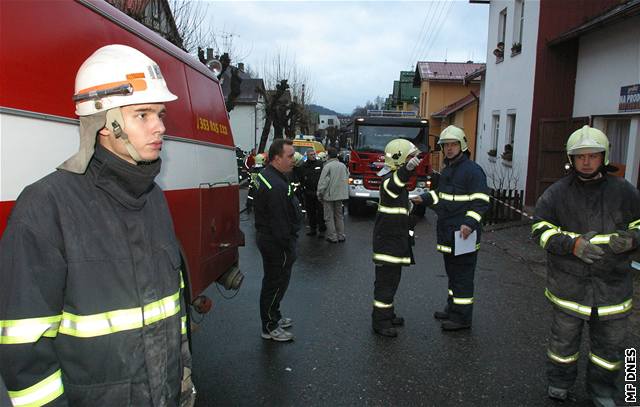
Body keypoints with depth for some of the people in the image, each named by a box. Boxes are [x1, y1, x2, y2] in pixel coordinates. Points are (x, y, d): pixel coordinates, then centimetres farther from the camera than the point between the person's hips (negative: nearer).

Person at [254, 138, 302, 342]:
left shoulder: (266, 175, 9)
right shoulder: (277, 186, -27)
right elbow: (279, 222, -27)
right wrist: (289, 248, -19)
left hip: (266, 236, 11)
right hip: (277, 242, -11)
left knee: (274, 281, 22)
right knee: (276, 282, 2)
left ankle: (274, 317, 38)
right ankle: (269, 327, 15)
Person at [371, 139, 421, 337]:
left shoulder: (398, 178, 15)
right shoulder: (390, 178, -19)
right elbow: (393, 185, -47)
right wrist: (407, 169, -66)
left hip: (395, 239, 10)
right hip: (388, 241, -10)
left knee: (391, 278, 19)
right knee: (386, 280, -3)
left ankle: (388, 314, 32)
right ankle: (380, 321, 6)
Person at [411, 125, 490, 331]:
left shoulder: (472, 170, -13)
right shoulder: (447, 169, 15)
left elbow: (481, 201, -18)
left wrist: (469, 223, -27)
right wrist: (424, 198, 13)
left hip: (463, 234, -9)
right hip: (447, 233, 9)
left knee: (462, 276, -1)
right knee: (452, 273, 19)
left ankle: (462, 318, 9)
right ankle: (452, 309, 32)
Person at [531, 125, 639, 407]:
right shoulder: (556, 193, -4)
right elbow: (541, 229, -5)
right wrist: (572, 244, -22)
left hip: (613, 283, 2)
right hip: (568, 283, -2)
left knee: (610, 342, 15)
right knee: (564, 337, 13)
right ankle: (559, 382, 35)